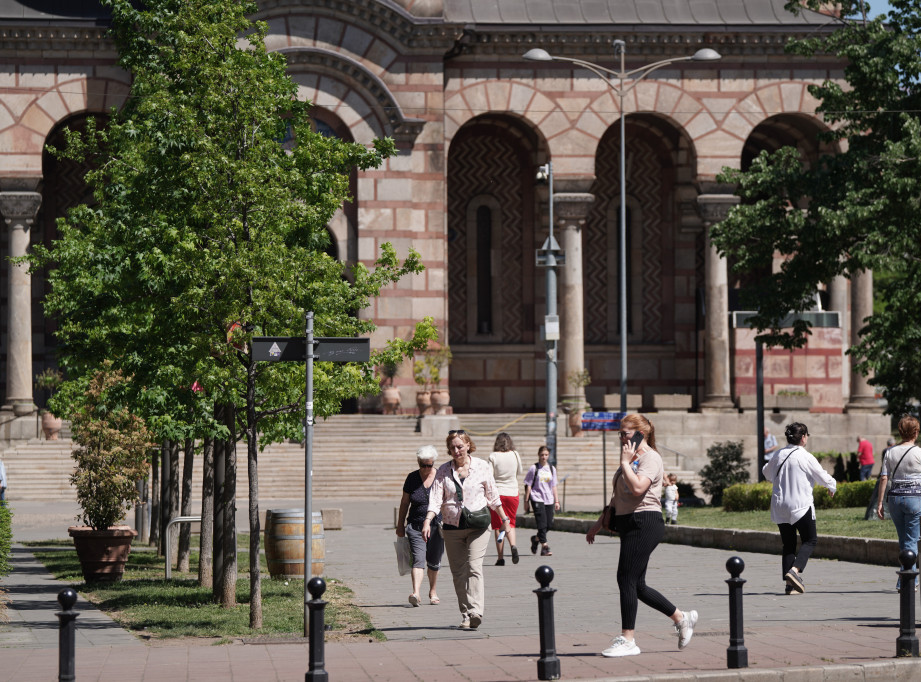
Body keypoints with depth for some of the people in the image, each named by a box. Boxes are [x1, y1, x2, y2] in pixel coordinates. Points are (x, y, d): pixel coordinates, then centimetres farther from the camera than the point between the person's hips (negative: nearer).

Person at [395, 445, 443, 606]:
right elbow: (405, 502, 11)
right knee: (418, 559, -15)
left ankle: (433, 592, 29)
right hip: (416, 526, 0)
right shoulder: (412, 478, 2)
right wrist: (401, 524, 13)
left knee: (434, 562, 10)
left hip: (436, 526, 0)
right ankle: (416, 593, -26)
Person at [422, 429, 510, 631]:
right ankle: (465, 616, 8)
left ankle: (475, 612, -26)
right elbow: (435, 499, -3)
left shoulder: (482, 467, 3)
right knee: (458, 572, 3)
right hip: (452, 527, 3)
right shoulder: (443, 471, 4)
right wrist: (427, 521, -18)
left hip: (478, 525, -2)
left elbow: (492, 496, 12)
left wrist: (504, 519, 18)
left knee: (474, 567, -17)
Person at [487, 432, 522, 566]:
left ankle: (500, 558, 3)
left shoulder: (493, 456, -8)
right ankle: (513, 545, -14)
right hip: (513, 493, 2)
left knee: (498, 526, 5)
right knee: (510, 523, 14)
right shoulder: (515, 455, -1)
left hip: (497, 493, -2)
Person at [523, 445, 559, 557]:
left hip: (549, 500, 5)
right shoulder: (534, 468, -1)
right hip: (537, 499, -5)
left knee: (549, 524, 2)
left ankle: (536, 539, 29)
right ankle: (544, 547, -11)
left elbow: (554, 486, 16)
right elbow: (528, 485, 1)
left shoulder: (552, 469, 12)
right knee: (542, 523, -13)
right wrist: (526, 501, -2)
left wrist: (556, 501, 11)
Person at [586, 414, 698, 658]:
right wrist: (600, 523, 26)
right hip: (630, 525, 10)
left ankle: (627, 639, -6)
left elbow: (638, 487, -27)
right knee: (636, 586, 10)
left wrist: (625, 462, -17)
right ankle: (682, 618, 22)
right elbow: (618, 496, 27)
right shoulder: (632, 458, 21)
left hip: (644, 524, -10)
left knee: (626, 579, -10)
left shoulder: (650, 458, -10)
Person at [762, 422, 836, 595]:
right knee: (810, 540, 7)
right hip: (801, 506, -5)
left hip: (779, 506, 5)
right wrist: (832, 486, 18)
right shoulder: (805, 457, -11)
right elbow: (822, 477, -3)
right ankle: (795, 570, -16)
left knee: (788, 544, 10)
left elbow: (767, 472, 23)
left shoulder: (779, 455, 5)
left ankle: (790, 584, 3)